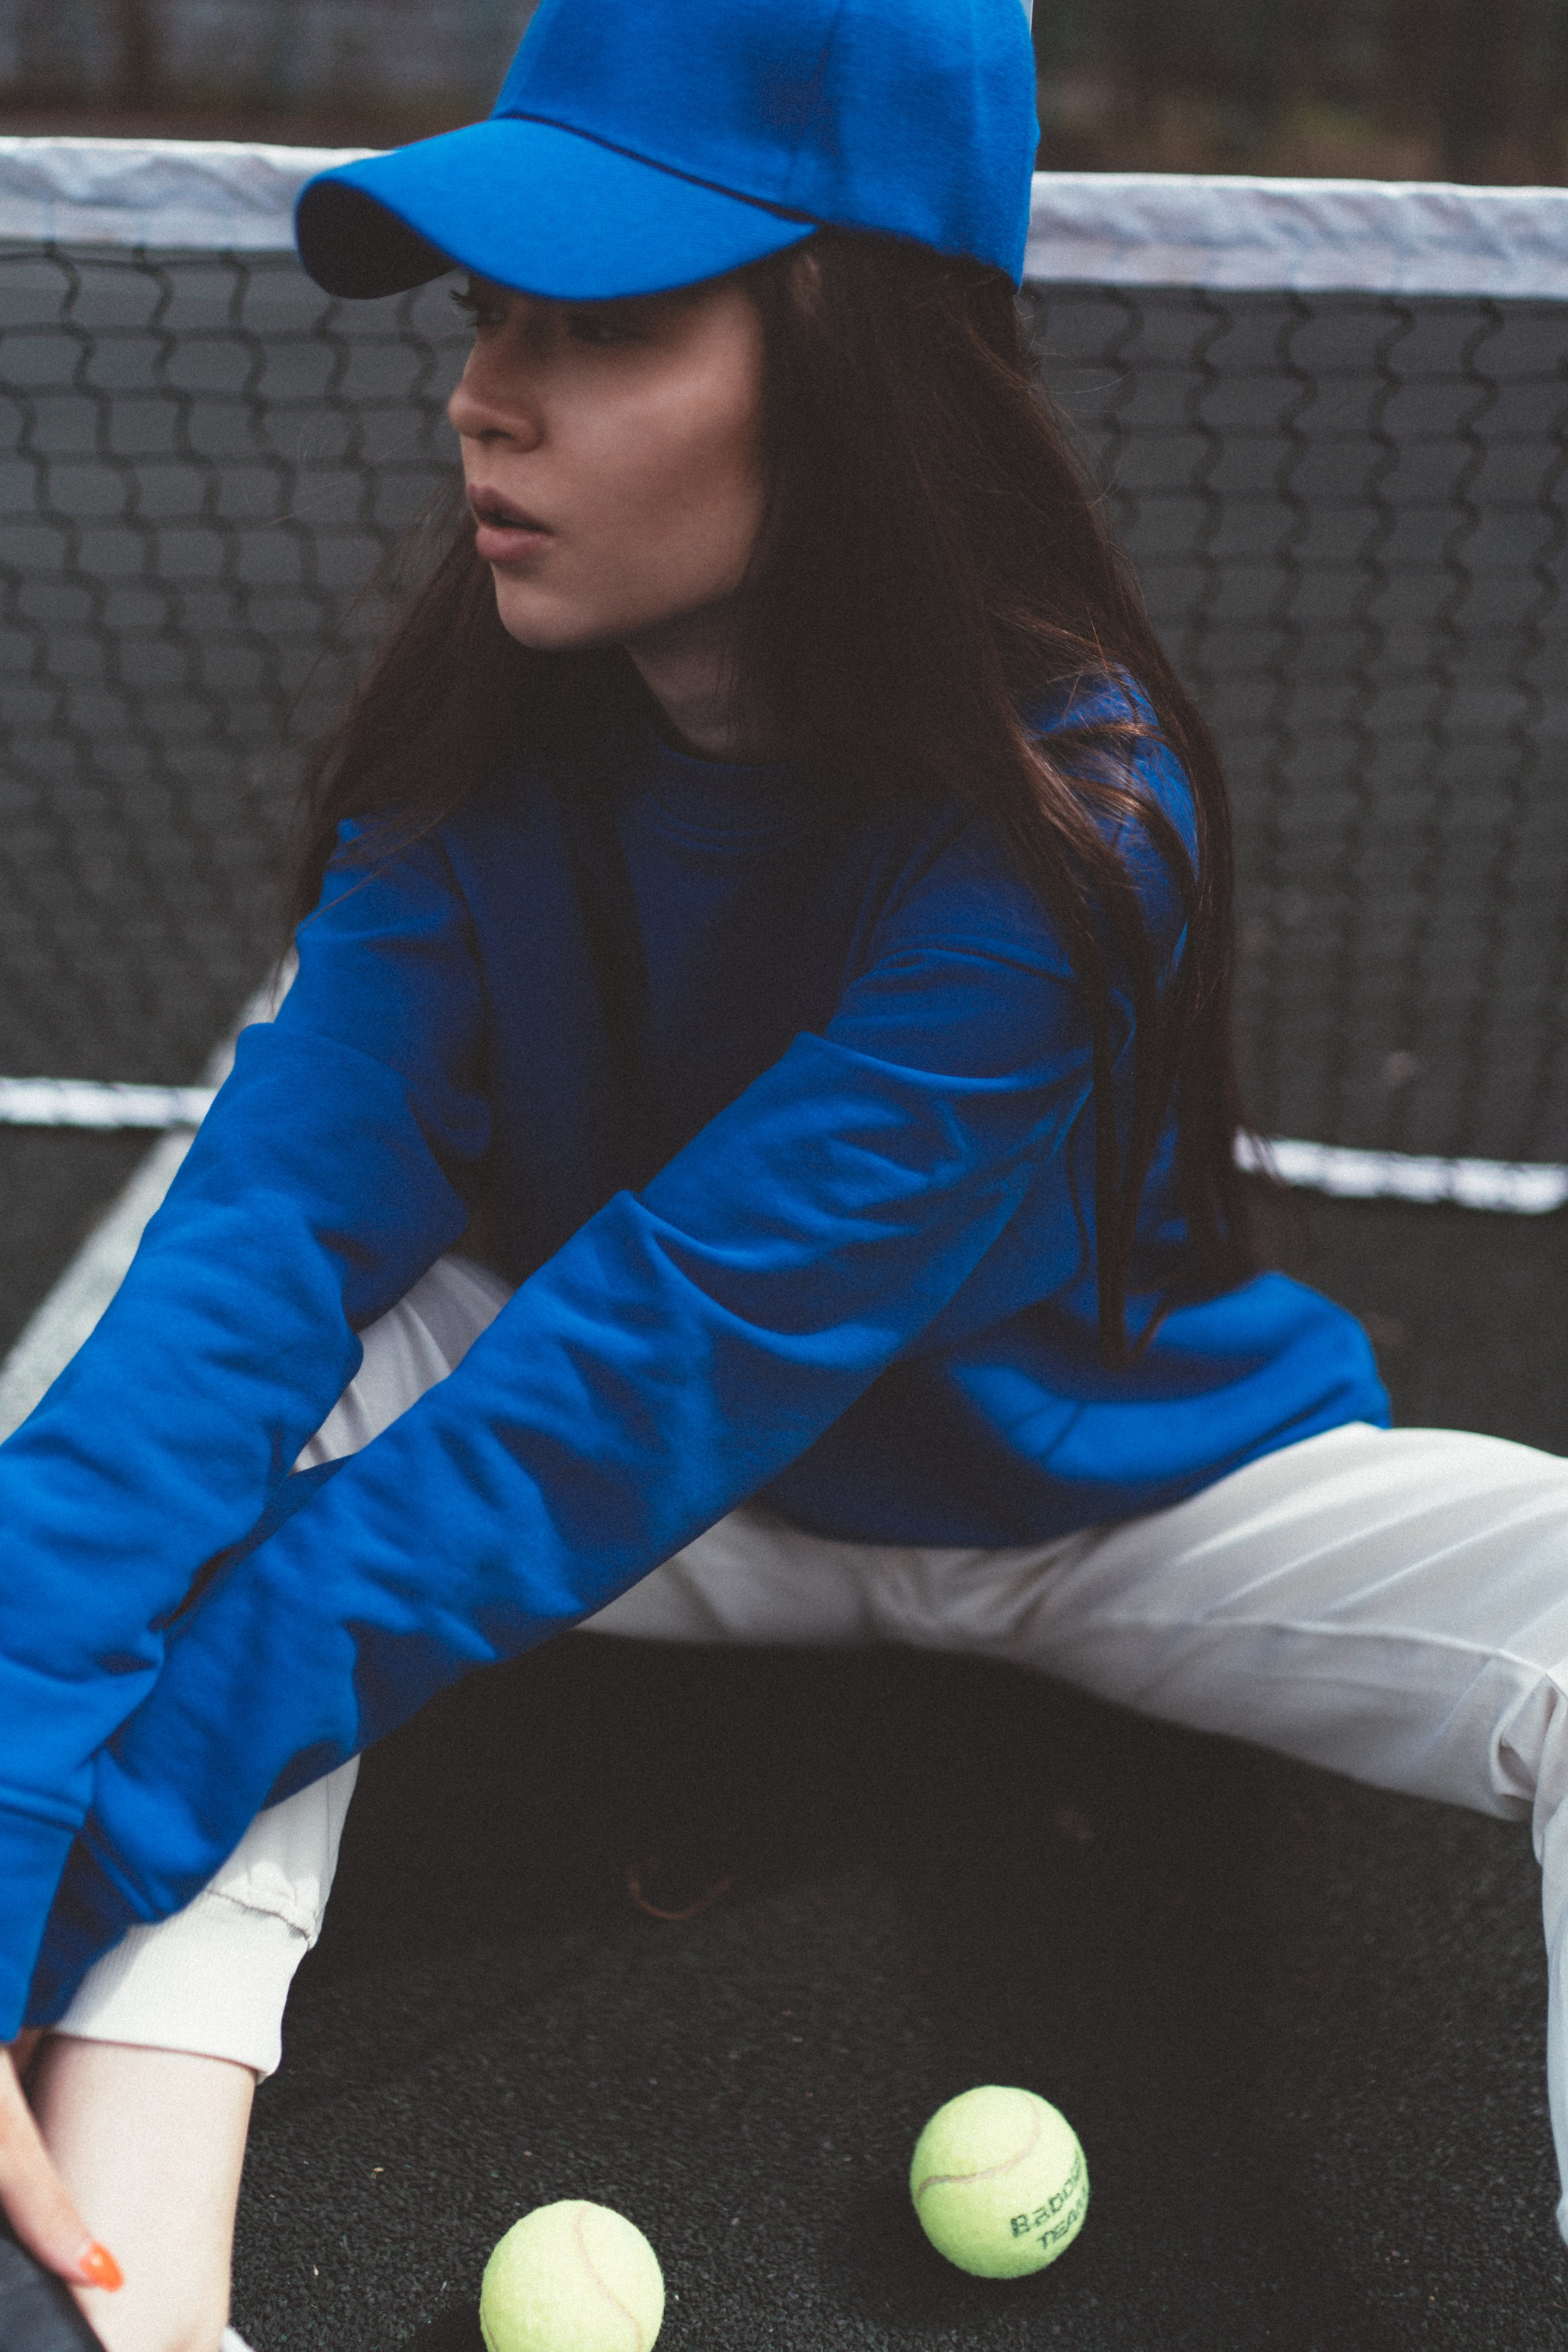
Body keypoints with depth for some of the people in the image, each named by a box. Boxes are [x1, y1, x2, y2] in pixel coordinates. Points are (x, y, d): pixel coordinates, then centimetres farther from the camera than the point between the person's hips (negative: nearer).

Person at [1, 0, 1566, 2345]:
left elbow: (629, 1387, -35)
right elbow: (278, 1221, -26)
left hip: (1113, 1490, -3)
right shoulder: (485, 746, -15)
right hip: (710, 1494, 4)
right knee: (221, 1438, -22)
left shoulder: (1074, 826, -30)